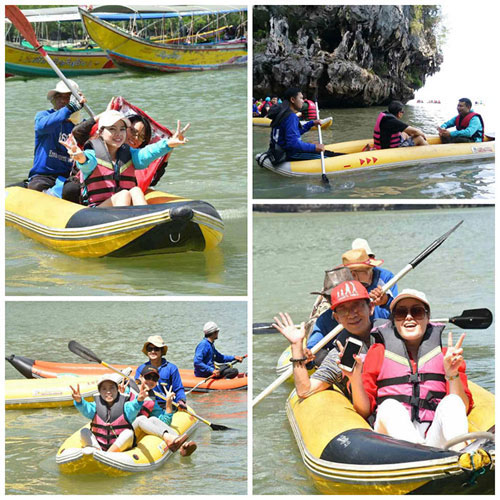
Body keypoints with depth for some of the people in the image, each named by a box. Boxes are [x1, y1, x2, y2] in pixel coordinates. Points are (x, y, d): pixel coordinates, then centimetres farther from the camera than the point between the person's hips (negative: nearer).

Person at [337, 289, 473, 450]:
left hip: (436, 438, 1)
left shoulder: (445, 353, 18)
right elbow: (364, 411, 12)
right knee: (389, 406, -30)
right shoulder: (378, 352, 18)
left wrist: (452, 375, -8)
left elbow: (464, 409, 7)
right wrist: (355, 378, -4)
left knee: (452, 401, -26)